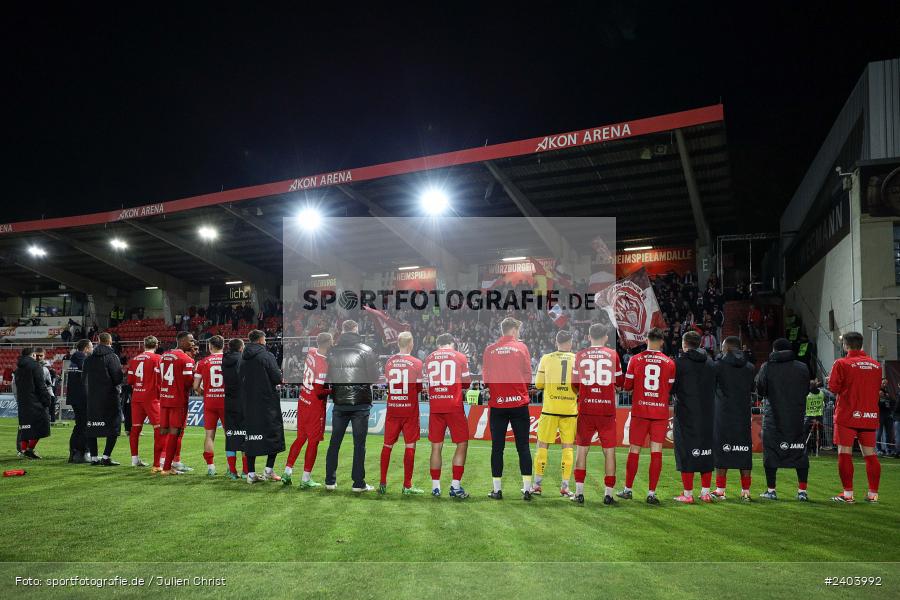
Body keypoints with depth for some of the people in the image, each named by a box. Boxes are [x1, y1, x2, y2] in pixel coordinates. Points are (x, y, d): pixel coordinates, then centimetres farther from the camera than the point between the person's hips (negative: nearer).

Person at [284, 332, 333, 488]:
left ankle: (287, 472, 22)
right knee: (313, 442, 3)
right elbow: (319, 391, -22)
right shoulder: (323, 365, -22)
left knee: (300, 438, 18)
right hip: (315, 406, -8)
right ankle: (306, 479, 9)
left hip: (303, 401, 8)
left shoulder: (311, 352, -1)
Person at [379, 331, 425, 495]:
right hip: (410, 409, -3)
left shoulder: (389, 362, 1)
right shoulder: (416, 363, -7)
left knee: (387, 445, 11)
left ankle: (383, 483, 15)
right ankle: (407, 486, 6)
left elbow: (387, 384, 6)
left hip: (392, 408, 3)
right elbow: (420, 388, -3)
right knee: (410, 446, 3)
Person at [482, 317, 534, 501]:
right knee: (523, 447, 5)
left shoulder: (489, 350, 2)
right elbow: (528, 377, 1)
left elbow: (485, 378, 5)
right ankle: (527, 489, 5)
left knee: (497, 447, 7)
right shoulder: (521, 347, -1)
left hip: (497, 404, 1)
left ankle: (497, 489, 10)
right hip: (519, 403, -1)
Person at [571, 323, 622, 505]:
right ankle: (608, 494, 7)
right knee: (609, 451, 7)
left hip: (586, 409, 1)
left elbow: (574, 383, 6)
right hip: (607, 409, -1)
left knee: (582, 449, 9)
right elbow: (620, 382, 7)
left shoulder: (580, 355, 1)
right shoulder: (613, 355, 0)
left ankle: (579, 493, 8)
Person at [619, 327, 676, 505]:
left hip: (639, 411, 0)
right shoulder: (670, 363, -1)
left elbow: (627, 386, 2)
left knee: (634, 450, 7)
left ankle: (628, 489, 15)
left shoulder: (635, 360, -3)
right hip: (661, 412, 0)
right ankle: (651, 493, 3)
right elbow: (671, 389, 7)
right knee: (656, 452, 3)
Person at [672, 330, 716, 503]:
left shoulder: (679, 363, -9)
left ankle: (688, 494, 2)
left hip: (686, 415, -5)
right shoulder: (710, 363, 8)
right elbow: (715, 387, 13)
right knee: (706, 452, 12)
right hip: (708, 415, 5)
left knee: (686, 452, 0)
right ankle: (705, 492, 17)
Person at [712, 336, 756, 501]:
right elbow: (753, 390, 15)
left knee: (722, 450, 0)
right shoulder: (750, 367, 7)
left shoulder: (719, 365, -6)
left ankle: (720, 491, 1)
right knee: (744, 452, 7)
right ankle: (745, 491, 10)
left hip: (723, 414, -3)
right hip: (744, 415, 3)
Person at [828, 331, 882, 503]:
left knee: (845, 453, -1)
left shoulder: (841, 363, -8)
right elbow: (878, 388, 17)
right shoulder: (875, 365, 8)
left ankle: (848, 494, -1)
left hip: (847, 415, -5)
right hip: (870, 416, 5)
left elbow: (833, 388, -10)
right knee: (870, 454, 9)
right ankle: (873, 494, 11)